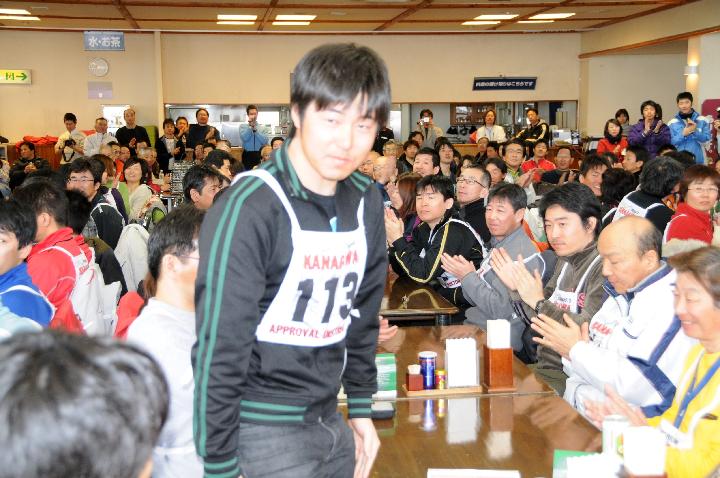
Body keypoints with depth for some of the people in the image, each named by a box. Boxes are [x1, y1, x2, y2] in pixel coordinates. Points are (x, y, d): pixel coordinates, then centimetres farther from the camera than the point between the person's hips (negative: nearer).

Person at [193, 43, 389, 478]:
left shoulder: (366, 202, 1)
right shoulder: (249, 208, -20)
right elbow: (219, 349, -19)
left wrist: (361, 408, 14)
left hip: (329, 421, 7)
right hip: (262, 429, -6)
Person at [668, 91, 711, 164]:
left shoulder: (702, 120, 3)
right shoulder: (672, 123, 1)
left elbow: (706, 138, -1)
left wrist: (695, 131, -17)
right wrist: (683, 134, -17)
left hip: (697, 160, 1)